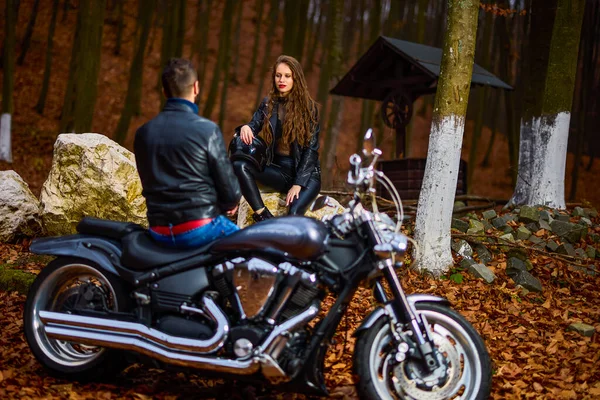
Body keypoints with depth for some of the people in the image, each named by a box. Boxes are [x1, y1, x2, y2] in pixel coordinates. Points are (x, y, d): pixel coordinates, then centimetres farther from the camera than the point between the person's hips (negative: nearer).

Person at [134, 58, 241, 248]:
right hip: (199, 229, -6)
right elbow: (227, 183, -8)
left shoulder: (143, 133, 6)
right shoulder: (207, 130, -11)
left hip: (159, 232, 6)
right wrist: (230, 203, 14)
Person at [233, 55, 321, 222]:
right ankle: (264, 217, -29)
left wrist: (298, 184, -16)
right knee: (239, 165, -24)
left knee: (294, 214, -34)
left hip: (306, 172, -4)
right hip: (278, 169, 4)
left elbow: (311, 148, -7)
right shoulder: (268, 103, 7)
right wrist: (245, 127, -23)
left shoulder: (308, 107, -3)